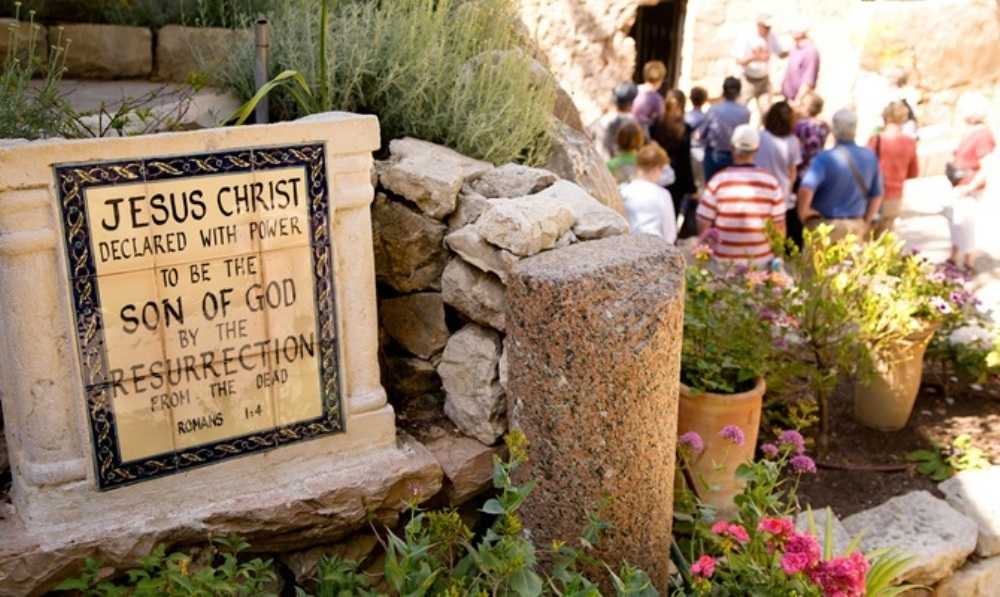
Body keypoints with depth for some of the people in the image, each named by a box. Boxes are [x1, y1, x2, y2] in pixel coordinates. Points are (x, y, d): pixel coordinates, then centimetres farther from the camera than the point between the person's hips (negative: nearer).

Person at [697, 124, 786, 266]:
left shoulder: (718, 181, -11)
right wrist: (776, 255, 16)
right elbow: (779, 227, -1)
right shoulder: (771, 182, -6)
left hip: (723, 263, -1)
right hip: (762, 262, 1)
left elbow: (703, 225, -7)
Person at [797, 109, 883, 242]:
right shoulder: (870, 157, 0)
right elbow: (877, 194, 8)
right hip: (856, 225, 5)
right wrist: (866, 223, 17)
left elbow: (806, 188, -33)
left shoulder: (825, 159, -19)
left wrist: (803, 212, -16)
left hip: (825, 224, -4)